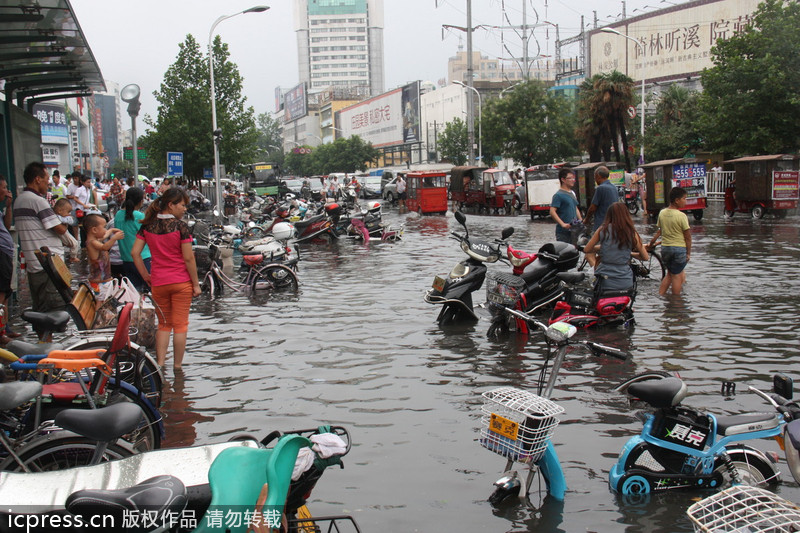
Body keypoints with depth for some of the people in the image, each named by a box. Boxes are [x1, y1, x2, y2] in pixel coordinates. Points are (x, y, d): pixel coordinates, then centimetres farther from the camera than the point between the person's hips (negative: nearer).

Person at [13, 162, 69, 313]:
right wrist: (65, 224, 7)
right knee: (58, 308, -6)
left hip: (32, 264, 9)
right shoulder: (37, 200, -14)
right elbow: (60, 229, -15)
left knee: (39, 309, 14)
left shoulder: (19, 200, 14)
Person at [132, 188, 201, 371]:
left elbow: (135, 253, 0)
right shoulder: (180, 226, -11)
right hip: (181, 282, -4)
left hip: (158, 282, 4)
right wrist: (196, 284, -5)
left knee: (164, 324, 16)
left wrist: (146, 276, 8)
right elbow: (188, 258, -12)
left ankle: (160, 362, 10)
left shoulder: (148, 225, 3)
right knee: (180, 325, 6)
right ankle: (177, 365, 11)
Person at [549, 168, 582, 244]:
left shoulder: (572, 193, 16)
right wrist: (563, 224, -25)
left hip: (574, 230, 8)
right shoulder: (558, 195, -11)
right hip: (563, 232, -8)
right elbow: (552, 212, -19)